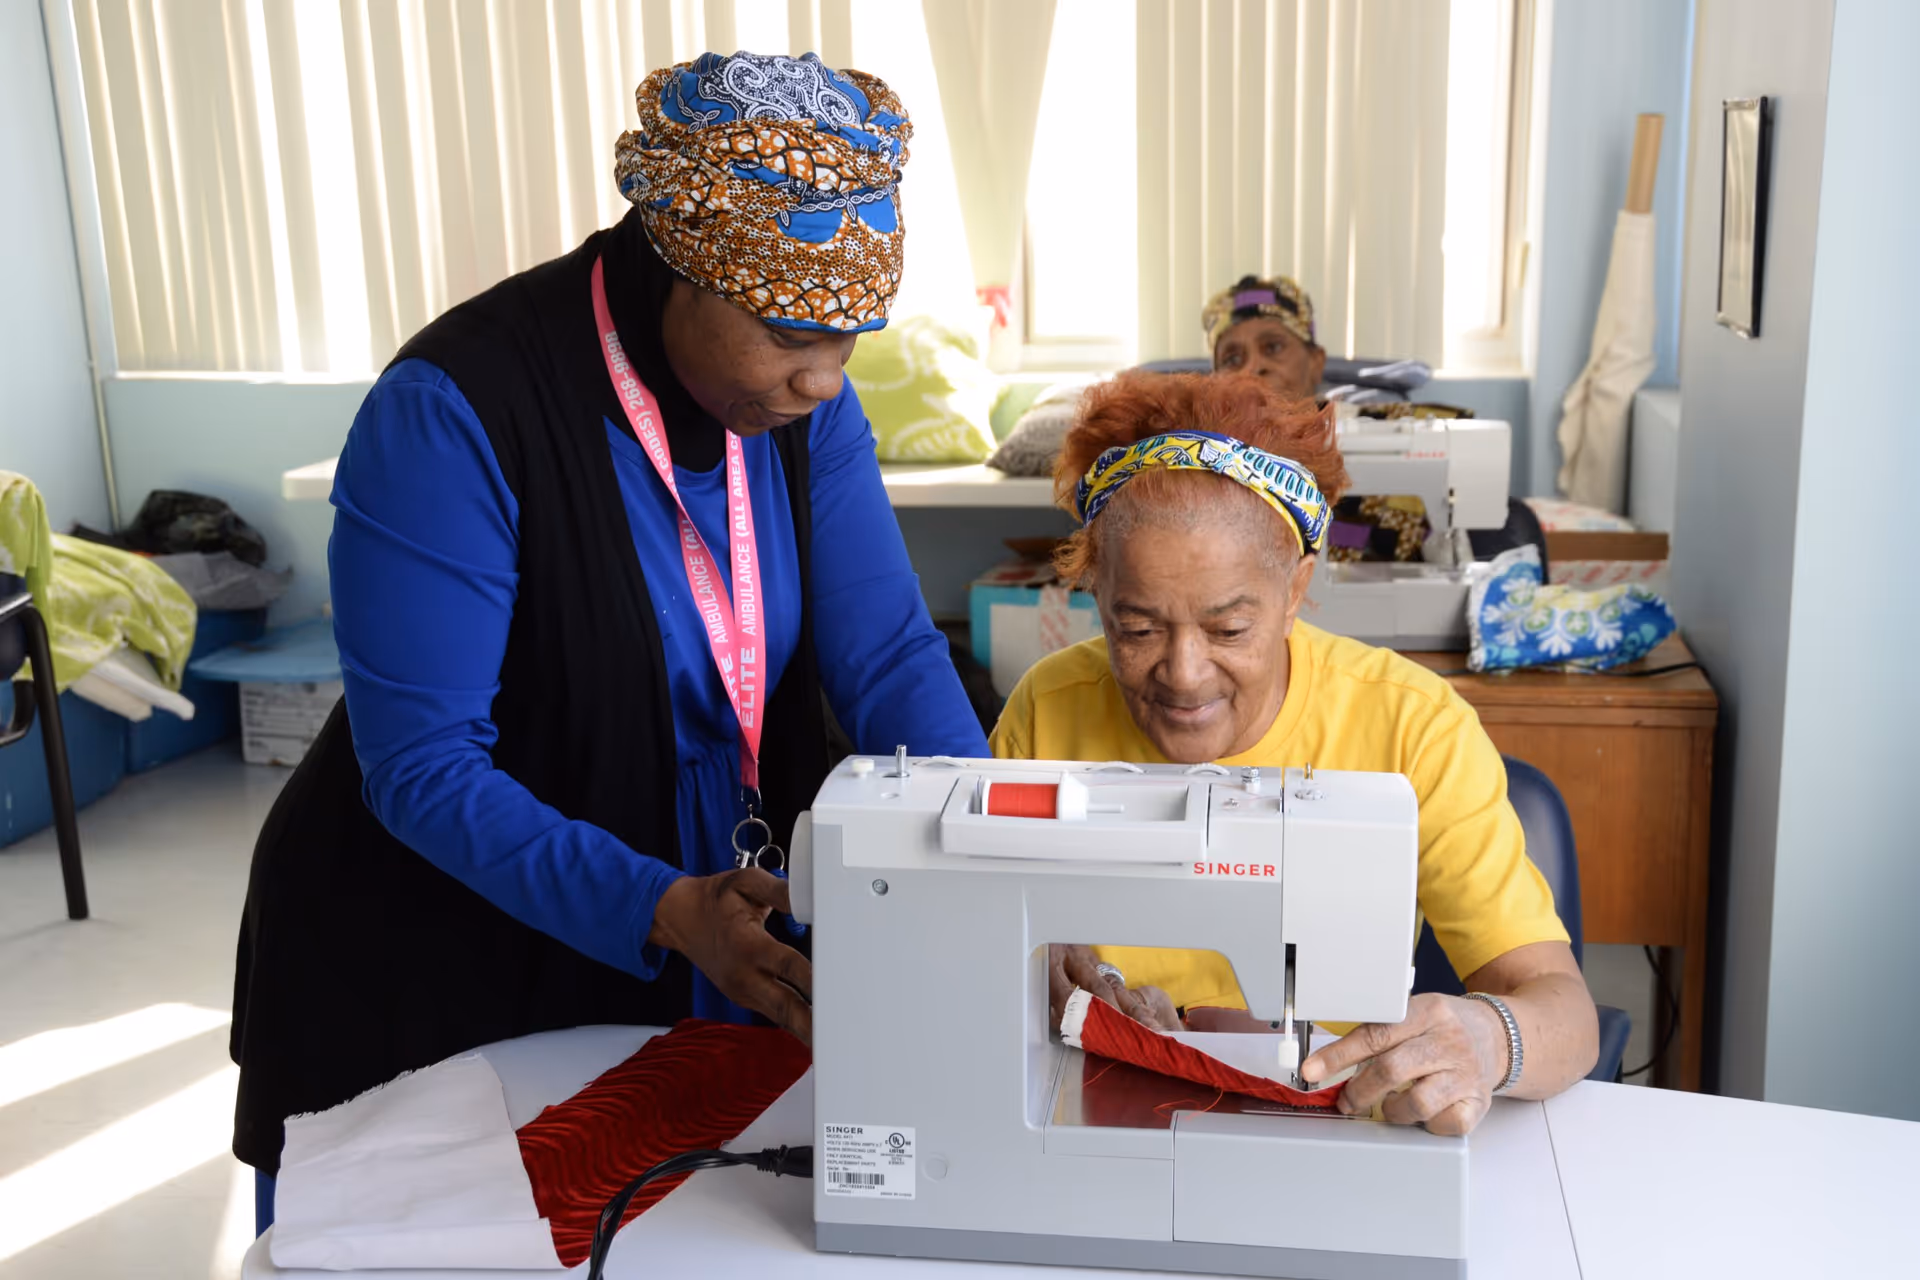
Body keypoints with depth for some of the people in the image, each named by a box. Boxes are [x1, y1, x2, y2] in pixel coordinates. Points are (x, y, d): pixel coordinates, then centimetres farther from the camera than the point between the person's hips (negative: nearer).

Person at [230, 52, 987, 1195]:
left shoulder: (806, 403, -7)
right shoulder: (454, 415, -25)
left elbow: (888, 657, -11)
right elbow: (423, 769, -25)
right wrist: (667, 913, -35)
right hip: (443, 990, -4)